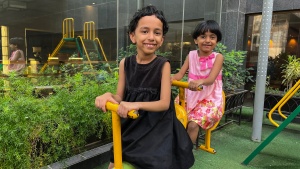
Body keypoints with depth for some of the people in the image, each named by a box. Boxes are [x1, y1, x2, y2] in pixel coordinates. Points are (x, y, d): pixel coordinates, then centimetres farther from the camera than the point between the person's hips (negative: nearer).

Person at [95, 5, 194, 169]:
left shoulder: (163, 64, -15)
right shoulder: (125, 63, -5)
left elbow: (164, 103, -18)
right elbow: (120, 98, -1)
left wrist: (137, 105, -33)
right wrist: (108, 96, -23)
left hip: (157, 127, -3)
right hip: (131, 126, 4)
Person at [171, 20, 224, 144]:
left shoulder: (218, 57, -9)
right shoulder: (191, 55, 2)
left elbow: (211, 79, -23)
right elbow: (180, 74, -5)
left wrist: (200, 81, -46)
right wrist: (170, 78, -28)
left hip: (210, 100, -4)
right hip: (190, 96, 4)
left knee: (193, 124, -22)